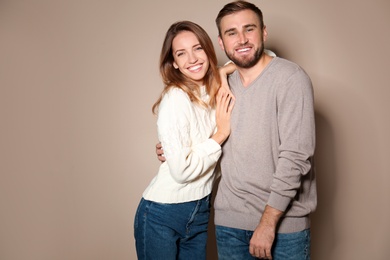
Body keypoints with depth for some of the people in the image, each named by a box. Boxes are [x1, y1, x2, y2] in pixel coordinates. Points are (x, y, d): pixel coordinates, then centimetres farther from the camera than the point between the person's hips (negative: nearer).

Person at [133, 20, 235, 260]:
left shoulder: (217, 94, 1)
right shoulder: (175, 99, -19)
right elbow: (182, 170, -23)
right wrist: (219, 135, -14)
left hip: (200, 212, 6)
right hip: (161, 216, -6)